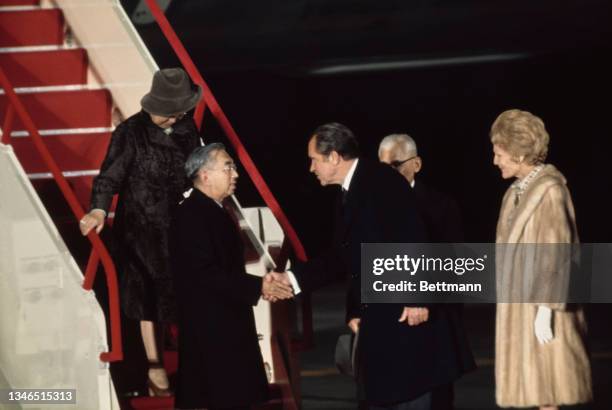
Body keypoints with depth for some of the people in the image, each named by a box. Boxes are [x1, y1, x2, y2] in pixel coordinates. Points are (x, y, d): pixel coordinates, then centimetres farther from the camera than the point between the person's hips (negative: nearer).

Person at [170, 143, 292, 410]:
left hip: (227, 327, 10)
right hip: (210, 331, -10)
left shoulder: (214, 211, 16)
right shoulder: (191, 215, -15)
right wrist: (259, 287, -18)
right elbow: (206, 274, -22)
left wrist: (260, 285, 6)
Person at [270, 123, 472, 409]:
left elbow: (411, 239, -20)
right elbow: (340, 258, 18)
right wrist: (292, 278, 10)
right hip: (375, 318, 10)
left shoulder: (380, 180, -12)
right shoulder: (349, 193, 17)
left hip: (407, 312, -10)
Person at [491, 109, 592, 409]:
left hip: (540, 304, -9)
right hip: (520, 304, 9)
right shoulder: (518, 192, 13)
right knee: (535, 385, 9)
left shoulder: (549, 191, -14)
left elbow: (554, 253, -19)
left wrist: (545, 311, -22)